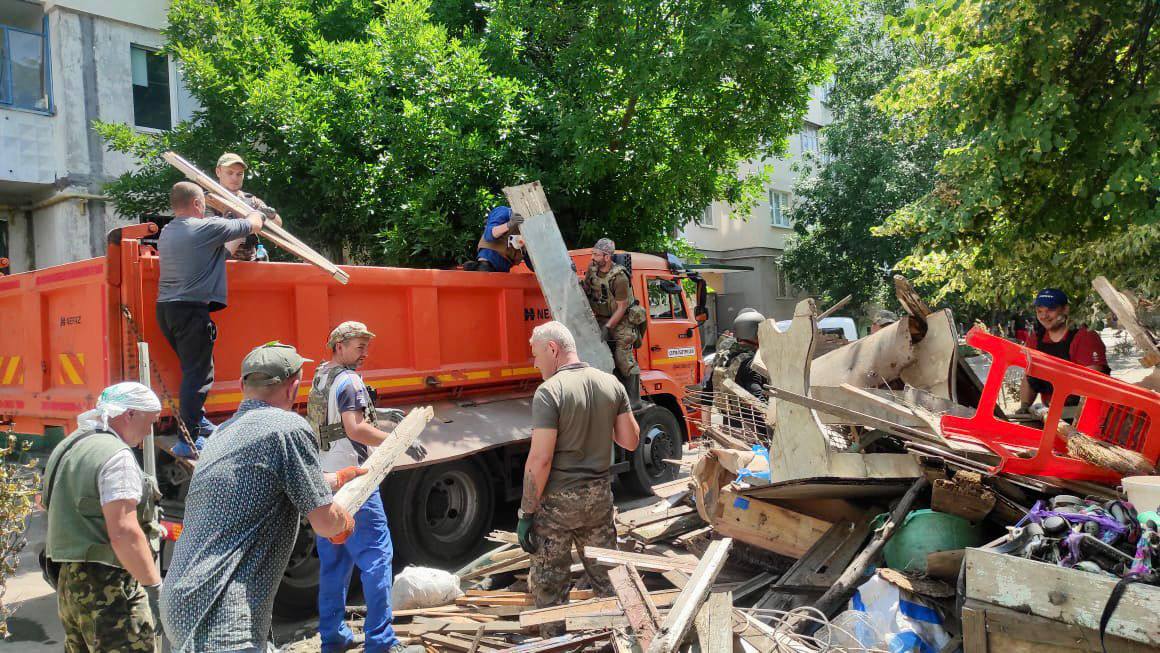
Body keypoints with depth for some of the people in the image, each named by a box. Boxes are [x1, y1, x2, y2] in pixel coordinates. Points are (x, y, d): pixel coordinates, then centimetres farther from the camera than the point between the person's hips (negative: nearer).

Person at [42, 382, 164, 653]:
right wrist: (155, 587, -19)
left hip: (69, 580, 10)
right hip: (109, 588, -10)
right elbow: (123, 533, -22)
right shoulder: (115, 454, -16)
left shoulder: (69, 447, 14)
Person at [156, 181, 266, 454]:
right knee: (198, 375, -4)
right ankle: (188, 439, -5)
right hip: (191, 309, -8)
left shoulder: (166, 232, 15)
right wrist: (258, 214, 25)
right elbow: (253, 225, 4)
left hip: (164, 308, 8)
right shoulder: (207, 227, -7)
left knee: (192, 368, 21)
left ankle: (198, 421, 31)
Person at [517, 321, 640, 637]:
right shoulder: (612, 384, 0)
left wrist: (526, 514, -13)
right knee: (607, 575, 19)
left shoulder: (550, 391, -18)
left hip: (558, 499, -6)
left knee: (548, 585, 10)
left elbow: (540, 460, -21)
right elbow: (631, 441, 5)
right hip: (599, 493, 6)